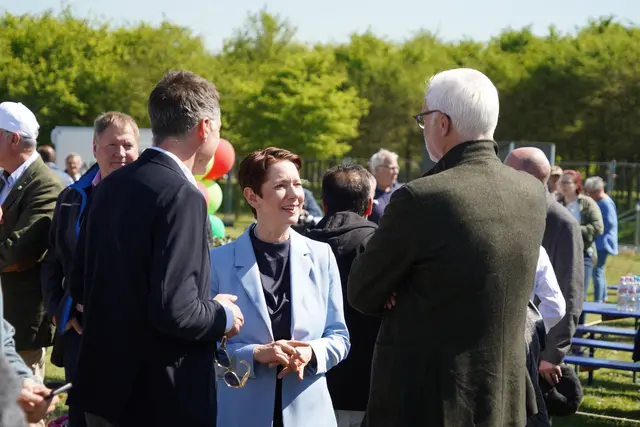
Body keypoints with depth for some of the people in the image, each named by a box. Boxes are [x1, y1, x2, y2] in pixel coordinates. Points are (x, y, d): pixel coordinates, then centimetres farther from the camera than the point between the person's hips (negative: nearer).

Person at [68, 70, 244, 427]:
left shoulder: (111, 185, 5)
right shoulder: (182, 196, -18)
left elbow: (80, 286, 12)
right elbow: (176, 312, -23)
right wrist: (224, 316, -5)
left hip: (104, 384, 7)